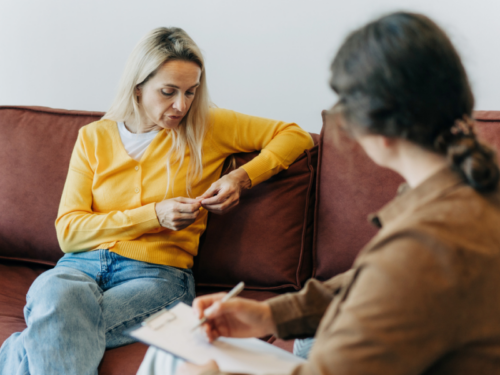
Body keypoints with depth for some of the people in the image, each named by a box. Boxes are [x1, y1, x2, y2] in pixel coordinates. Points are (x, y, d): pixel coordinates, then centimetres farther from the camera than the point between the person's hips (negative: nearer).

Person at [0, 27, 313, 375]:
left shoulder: (209, 127, 10)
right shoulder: (94, 137, 13)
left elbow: (296, 136, 13)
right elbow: (68, 230, 4)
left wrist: (243, 176, -4)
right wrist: (155, 215, -8)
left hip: (156, 272, -2)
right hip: (83, 265, 3)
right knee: (53, 295, -37)